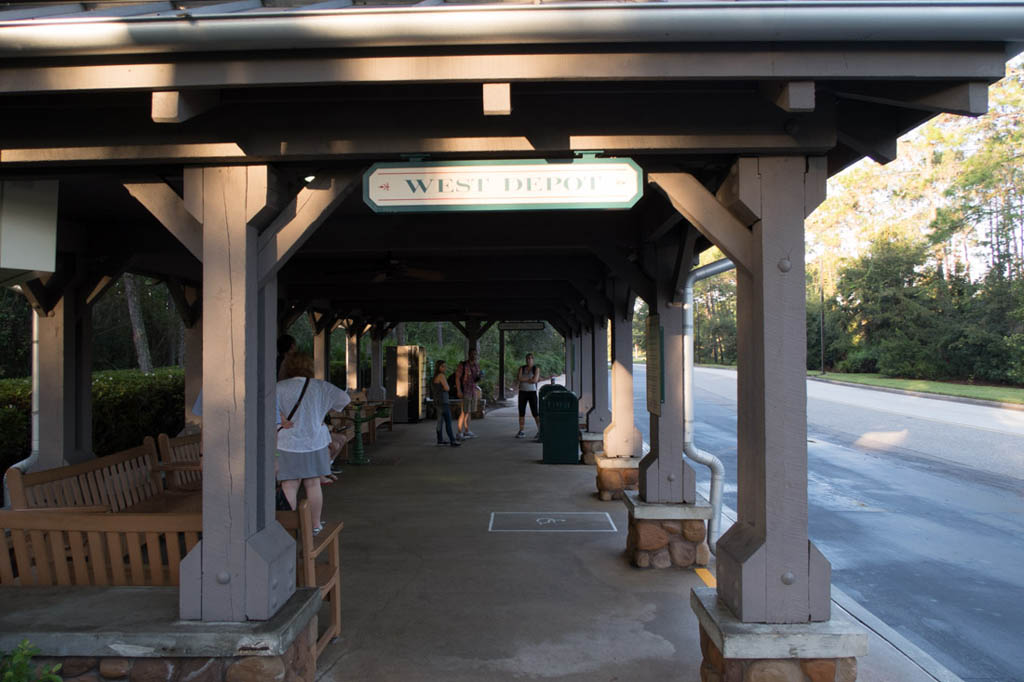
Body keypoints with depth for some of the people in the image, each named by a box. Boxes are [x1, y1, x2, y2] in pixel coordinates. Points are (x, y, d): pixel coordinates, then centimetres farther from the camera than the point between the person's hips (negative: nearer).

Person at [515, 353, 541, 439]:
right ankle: (521, 432, 4)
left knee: (535, 413, -5)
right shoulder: (522, 368, 6)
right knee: (521, 412, 0)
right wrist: (530, 379, -13)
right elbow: (518, 379, -9)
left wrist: (524, 380, -9)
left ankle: (540, 430, 8)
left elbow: (535, 380, -15)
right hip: (522, 392, 3)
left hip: (532, 392, -3)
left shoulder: (536, 368, -1)